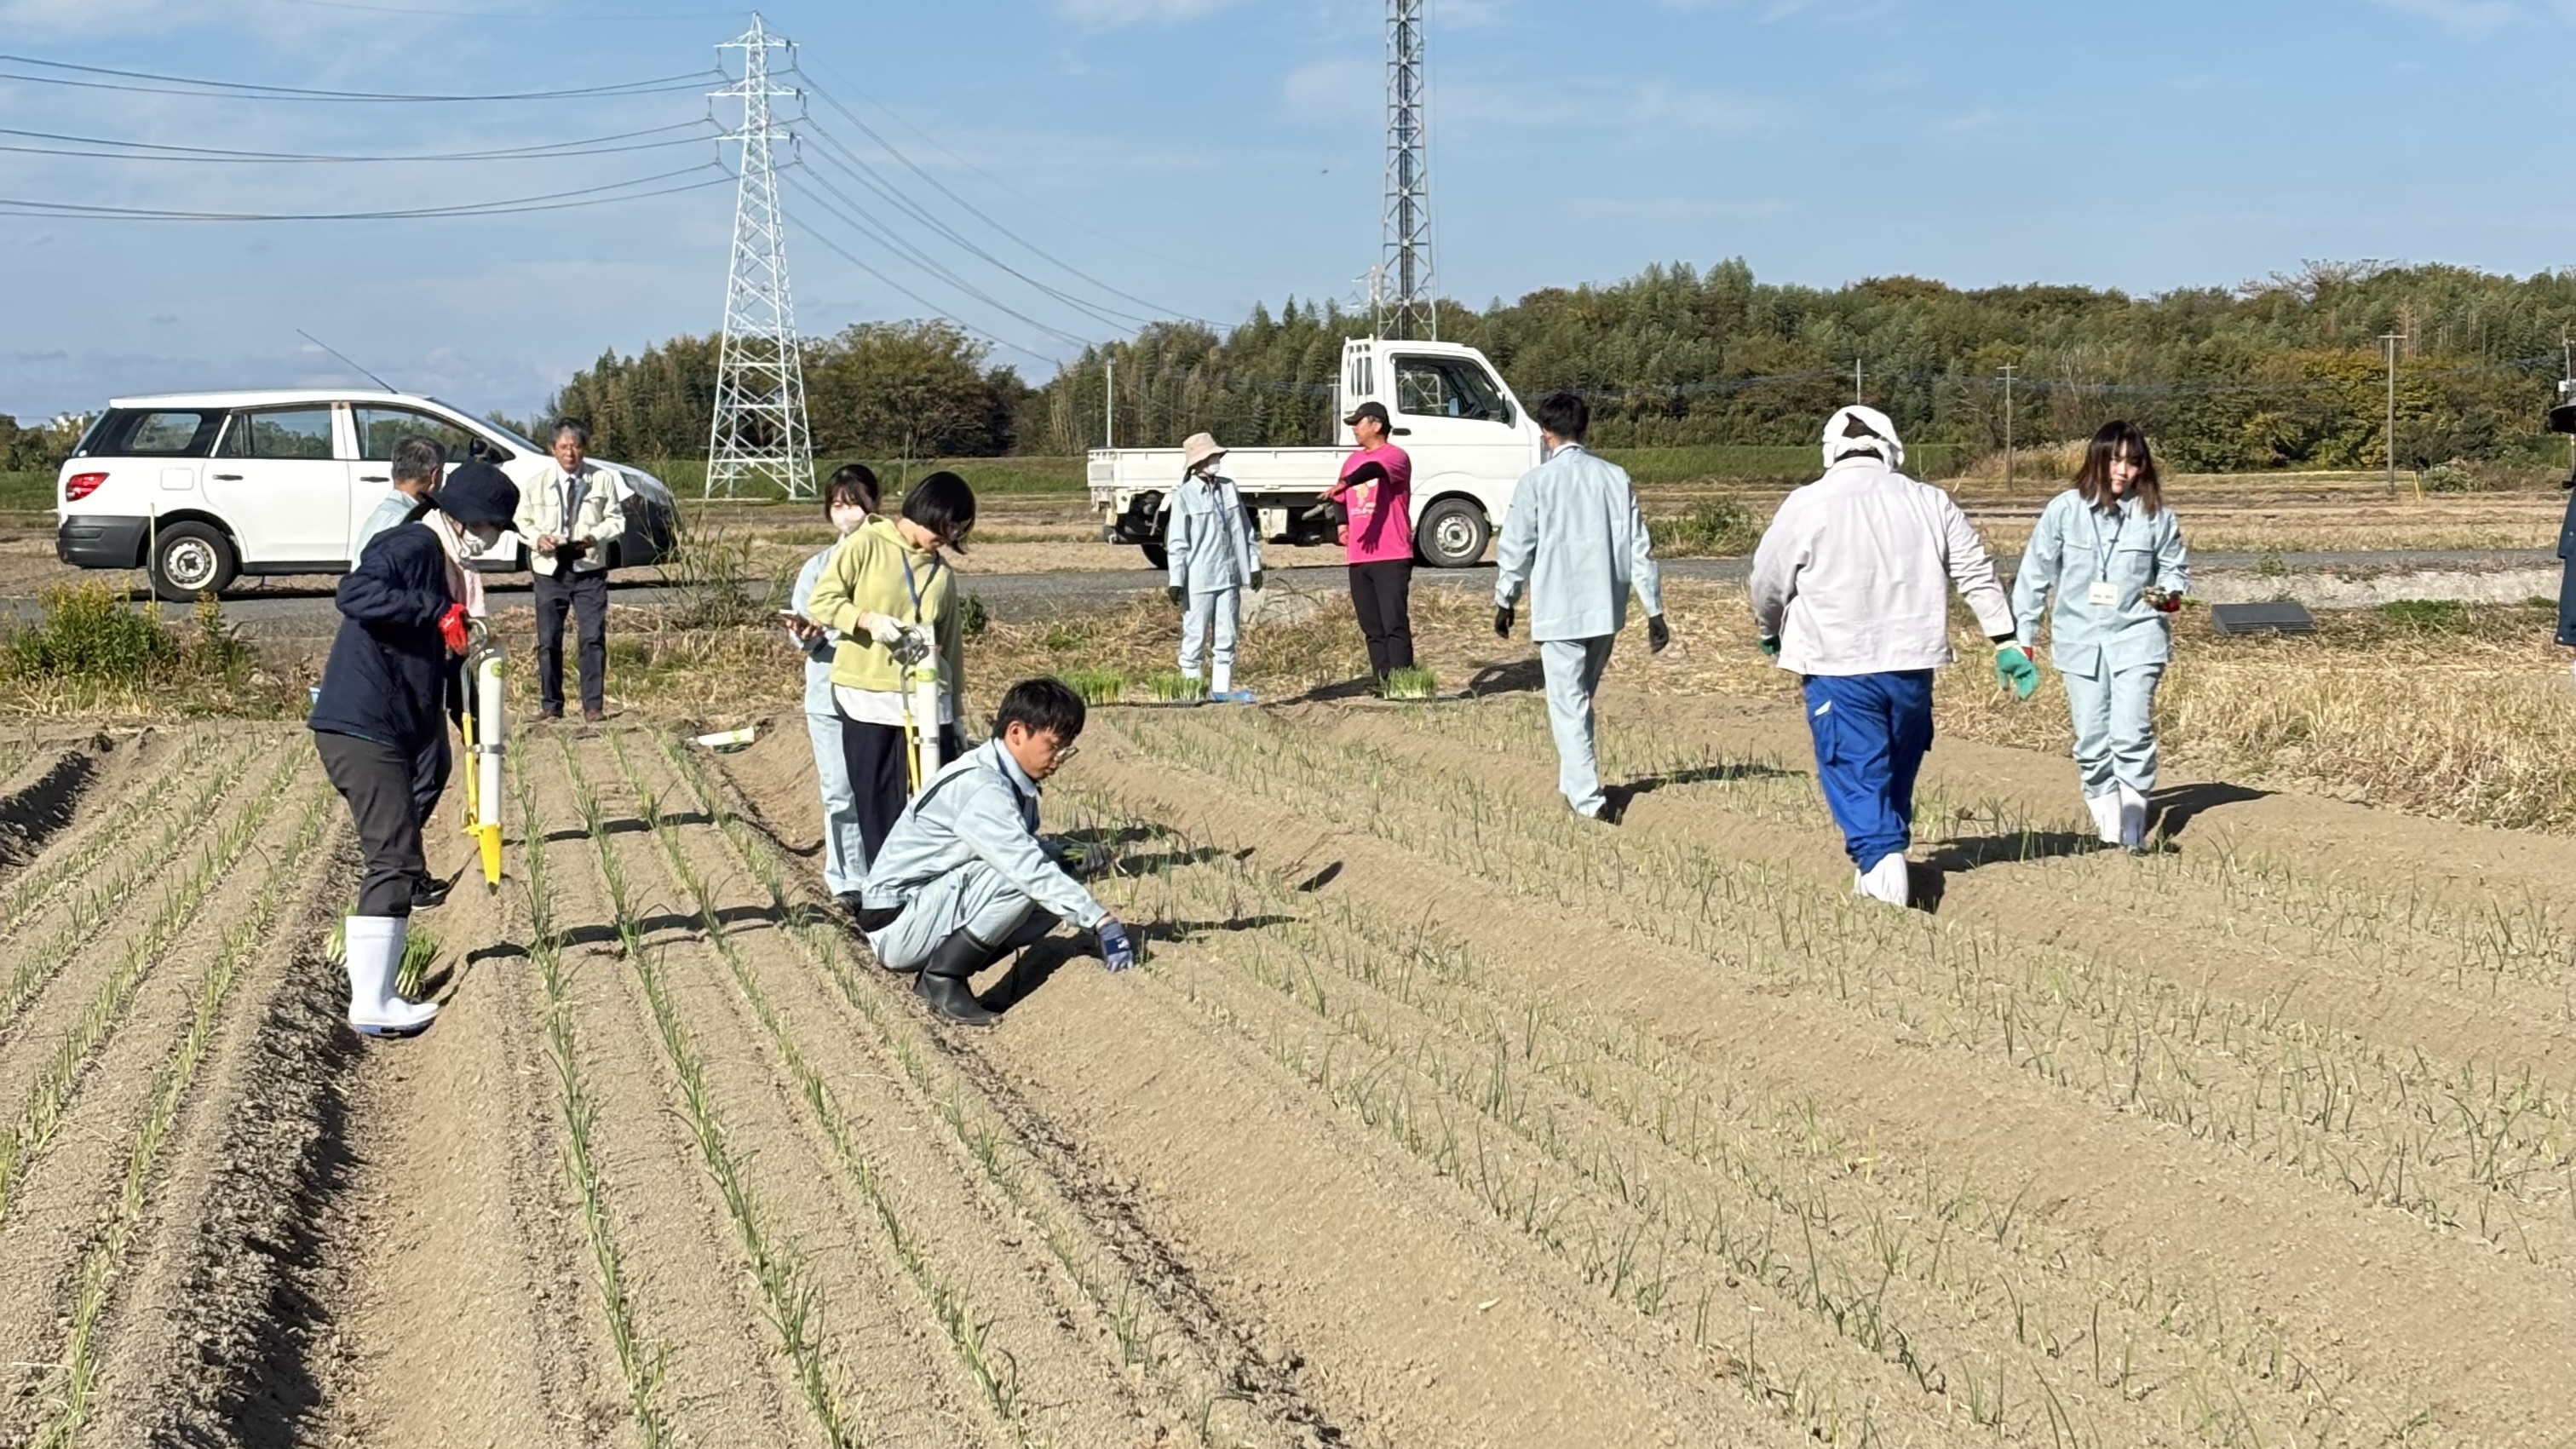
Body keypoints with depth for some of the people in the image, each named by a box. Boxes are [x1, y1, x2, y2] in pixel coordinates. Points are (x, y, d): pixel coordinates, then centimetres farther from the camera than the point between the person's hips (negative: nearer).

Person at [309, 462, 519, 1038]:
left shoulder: (439, 560, 21)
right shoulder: (413, 547, -10)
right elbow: (357, 594, -29)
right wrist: (438, 612, -29)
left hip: (384, 734, 11)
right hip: (362, 730, -11)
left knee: (397, 861, 13)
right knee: (395, 861, -12)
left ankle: (374, 993, 19)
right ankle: (371, 1005, -12)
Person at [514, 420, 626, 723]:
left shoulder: (602, 479, 1)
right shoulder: (537, 482, 3)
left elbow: (616, 519, 5)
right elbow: (523, 521, 10)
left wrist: (595, 536, -15)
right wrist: (537, 539, -11)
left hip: (590, 568, -1)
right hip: (550, 570, 1)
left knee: (593, 638, -4)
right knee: (548, 641, 3)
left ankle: (593, 705, 3)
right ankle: (550, 704, 13)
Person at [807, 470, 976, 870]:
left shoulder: (943, 574, 14)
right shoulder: (865, 546, 0)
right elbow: (821, 602, -3)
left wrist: (955, 715, 16)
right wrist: (868, 619, -20)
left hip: (926, 699, 4)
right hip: (867, 697, -4)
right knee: (875, 797, 1)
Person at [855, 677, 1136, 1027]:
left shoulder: (1014, 782, 6)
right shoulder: (980, 786, -23)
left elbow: (1028, 854, 12)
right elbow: (1027, 867, -31)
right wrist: (1100, 920, -33)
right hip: (896, 925, -10)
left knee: (1056, 890, -1)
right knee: (1023, 879, -25)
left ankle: (942, 972, 3)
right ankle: (943, 979, -16)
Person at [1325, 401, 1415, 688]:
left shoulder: (1395, 456, -5)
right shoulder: (1353, 459, 19)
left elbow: (1374, 469, -26)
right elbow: (1341, 498, 30)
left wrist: (1344, 483, -42)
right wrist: (1343, 524, 12)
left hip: (1391, 556, -8)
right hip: (1358, 557, 8)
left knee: (1395, 623, -11)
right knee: (1372, 626, 7)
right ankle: (1382, 681, 10)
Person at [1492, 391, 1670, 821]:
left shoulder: (1537, 481, -8)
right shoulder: (1616, 478, 3)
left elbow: (1516, 548, -3)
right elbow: (1640, 548, 3)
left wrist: (1504, 602, 12)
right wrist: (1655, 611, 8)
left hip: (1558, 611, -5)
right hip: (1606, 608, 5)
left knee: (1569, 704, -1)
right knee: (1581, 697, 21)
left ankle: (1587, 797, -7)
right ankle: (1574, 782, 31)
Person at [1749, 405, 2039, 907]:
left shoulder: (1807, 505, -7)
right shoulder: (1930, 502, 3)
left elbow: (1769, 583, 1)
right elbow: (1978, 573, 5)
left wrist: (1770, 631, 22)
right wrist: (2006, 642, 11)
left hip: (1837, 666, -4)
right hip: (1912, 660, 4)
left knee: (1856, 771, 0)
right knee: (1898, 767, 19)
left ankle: (1879, 860, -16)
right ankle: (1891, 852, 31)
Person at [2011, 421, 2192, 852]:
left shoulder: (2156, 515, -1)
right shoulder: (2065, 510, -2)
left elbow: (2177, 568, 13)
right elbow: (2035, 574, 5)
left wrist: (2169, 592, -10)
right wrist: (2023, 637, 6)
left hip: (2136, 638, -1)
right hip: (2079, 639, 1)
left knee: (2132, 737, -12)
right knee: (2091, 743, 4)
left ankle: (2133, 835, -4)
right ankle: (2106, 829, 17)